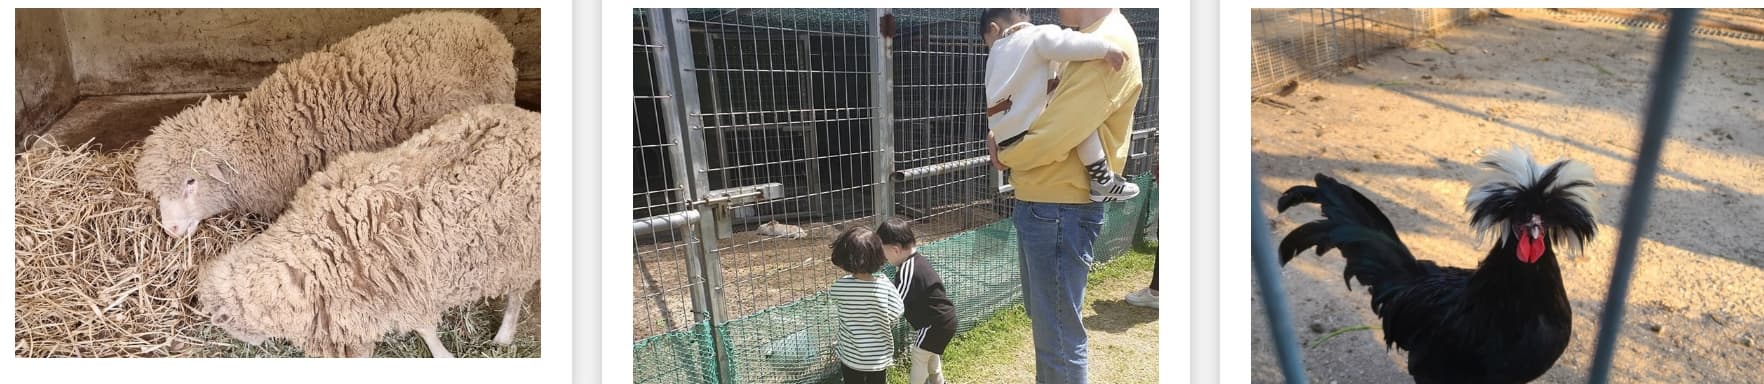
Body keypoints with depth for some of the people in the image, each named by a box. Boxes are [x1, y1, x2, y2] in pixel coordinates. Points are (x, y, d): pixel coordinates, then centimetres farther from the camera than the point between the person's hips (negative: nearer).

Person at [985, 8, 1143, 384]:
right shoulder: (1087, 41, 14)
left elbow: (1053, 138, -24)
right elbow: (1048, 107, 21)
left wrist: (1005, 156, -5)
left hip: (1059, 210, -10)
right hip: (1041, 203, 10)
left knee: (1059, 333, -1)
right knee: (1043, 318, 24)